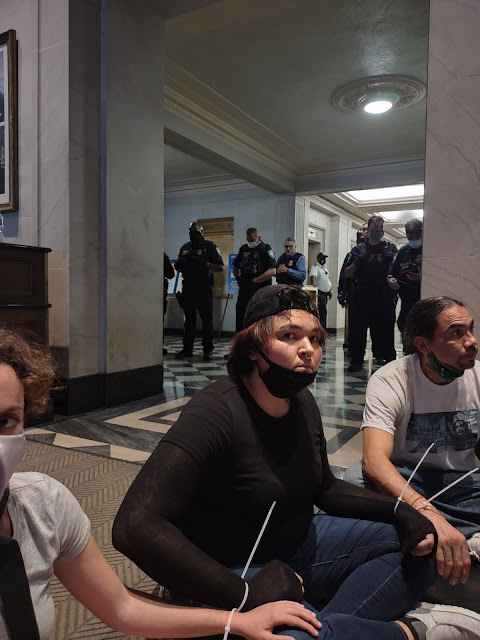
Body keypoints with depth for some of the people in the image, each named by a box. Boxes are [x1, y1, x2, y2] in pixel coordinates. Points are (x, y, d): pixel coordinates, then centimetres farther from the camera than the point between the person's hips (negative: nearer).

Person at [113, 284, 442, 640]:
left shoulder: (303, 403, -2)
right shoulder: (216, 413, -27)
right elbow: (136, 525, -35)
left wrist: (400, 511, -3)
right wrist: (245, 594, -33)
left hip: (299, 546, 8)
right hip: (232, 573, -7)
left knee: (419, 550, 2)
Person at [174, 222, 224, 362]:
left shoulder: (210, 247, 0)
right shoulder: (185, 247, 15)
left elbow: (220, 268, -5)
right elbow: (178, 267, 21)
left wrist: (205, 263, -20)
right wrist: (181, 262, -3)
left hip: (203, 288, -5)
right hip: (187, 288, 5)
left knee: (207, 320, -2)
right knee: (189, 320, 10)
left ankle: (208, 350, 3)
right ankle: (187, 349, 17)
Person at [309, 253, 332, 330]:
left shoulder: (325, 268, 20)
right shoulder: (315, 267, -9)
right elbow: (312, 275, -28)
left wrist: (330, 291, 22)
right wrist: (313, 283, -48)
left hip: (326, 293, 9)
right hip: (320, 293, -9)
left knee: (323, 311, 10)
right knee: (323, 311, -13)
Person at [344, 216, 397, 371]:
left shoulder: (390, 248, 11)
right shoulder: (359, 249, 11)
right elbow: (347, 274, 8)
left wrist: (393, 260, -12)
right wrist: (357, 262, -11)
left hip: (384, 296, 0)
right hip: (361, 296, 0)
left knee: (385, 329, 2)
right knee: (357, 329, 1)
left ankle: (389, 359, 11)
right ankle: (357, 360, 9)